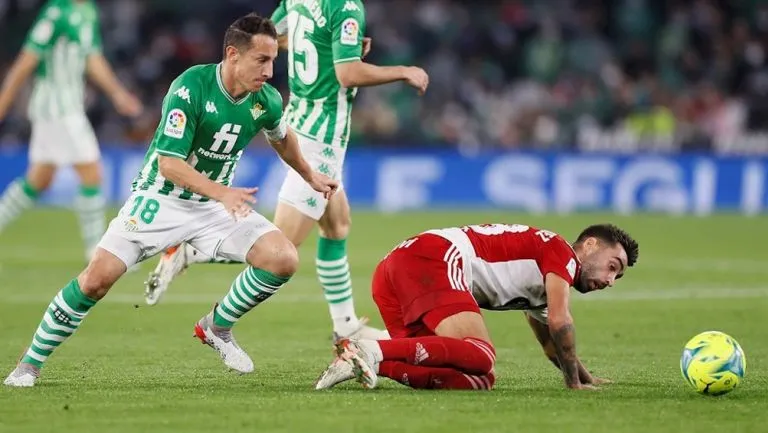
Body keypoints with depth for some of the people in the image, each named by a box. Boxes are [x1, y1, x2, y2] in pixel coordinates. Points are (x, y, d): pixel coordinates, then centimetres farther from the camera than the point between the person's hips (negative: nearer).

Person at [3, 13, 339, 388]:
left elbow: (282, 138, 18)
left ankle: (217, 327, 7)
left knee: (284, 259, -16)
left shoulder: (267, 101, -8)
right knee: (99, 276, -17)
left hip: (216, 203, 5)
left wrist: (310, 176, 29)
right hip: (159, 198, -5)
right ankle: (31, 362, 1)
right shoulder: (190, 87, -25)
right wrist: (221, 192, -39)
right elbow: (168, 162, -28)